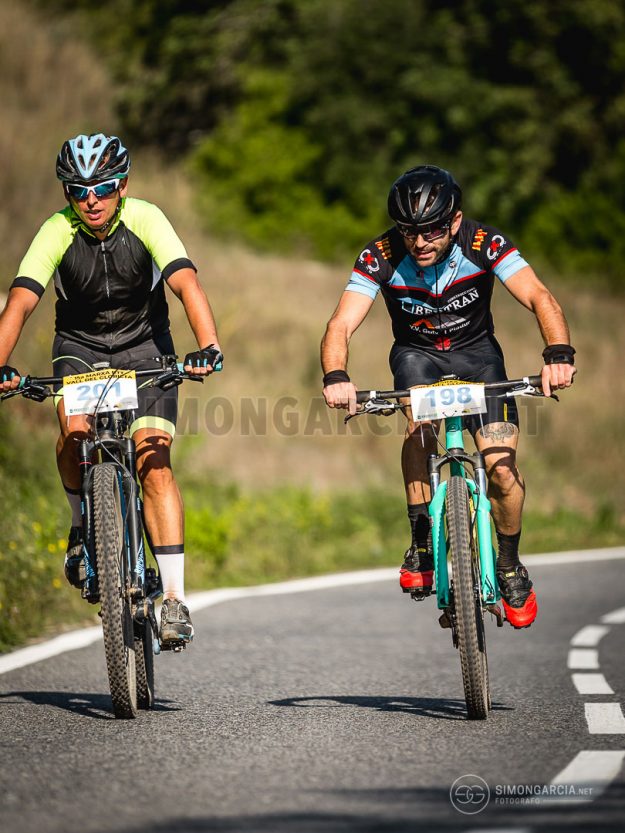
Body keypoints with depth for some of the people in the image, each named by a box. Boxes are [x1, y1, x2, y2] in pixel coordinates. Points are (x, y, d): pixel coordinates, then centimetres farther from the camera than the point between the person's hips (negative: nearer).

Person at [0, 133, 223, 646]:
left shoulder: (145, 220, -23)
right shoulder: (58, 232, -21)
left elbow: (186, 283, -35)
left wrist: (209, 347, -51)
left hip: (144, 344, -1)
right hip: (79, 345, 1)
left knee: (154, 460, -15)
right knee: (74, 432, -28)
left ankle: (175, 598, -15)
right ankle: (84, 523, 2)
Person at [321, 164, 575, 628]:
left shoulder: (484, 244, -26)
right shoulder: (381, 257, -24)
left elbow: (538, 297, -36)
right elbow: (342, 324, -32)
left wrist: (559, 354, -56)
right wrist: (336, 377, -54)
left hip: (476, 352, 0)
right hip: (416, 352, 0)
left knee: (502, 467, -16)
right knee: (418, 420, -33)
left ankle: (510, 567, 10)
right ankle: (421, 544, -19)